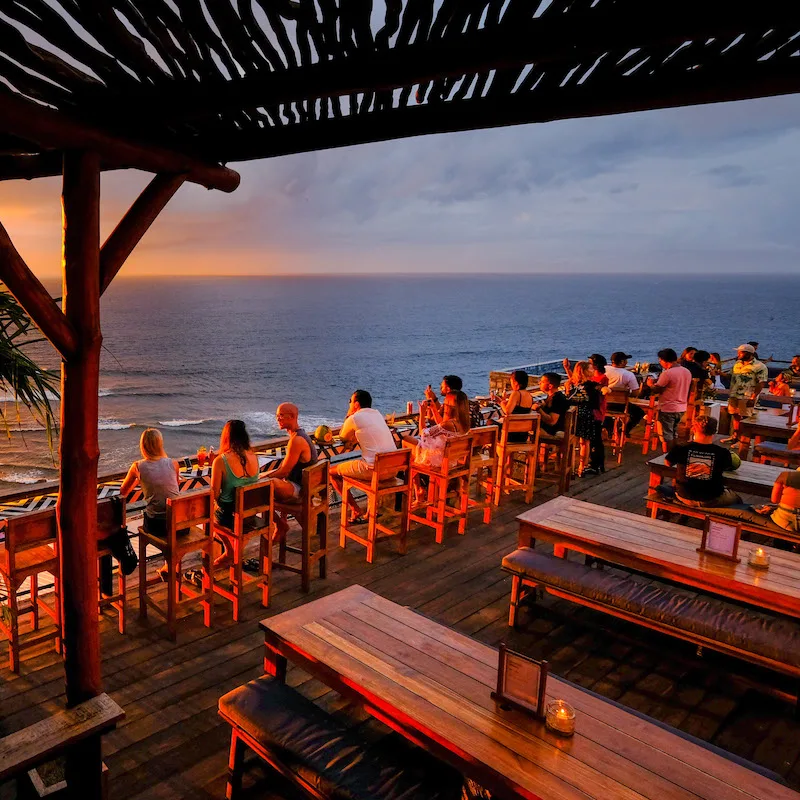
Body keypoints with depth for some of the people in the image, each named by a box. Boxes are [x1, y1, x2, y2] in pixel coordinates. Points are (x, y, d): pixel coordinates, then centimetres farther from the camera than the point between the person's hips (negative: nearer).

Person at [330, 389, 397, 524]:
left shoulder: (354, 418, -6)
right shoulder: (377, 414, 15)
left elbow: (342, 438, 11)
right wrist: (354, 438, 19)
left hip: (374, 470, -7)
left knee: (332, 472, 10)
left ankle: (356, 511, 9)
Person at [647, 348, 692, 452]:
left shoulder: (667, 373, -20)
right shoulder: (687, 372, 5)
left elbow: (656, 390, -16)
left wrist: (650, 384, 5)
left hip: (667, 409, -8)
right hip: (681, 408, 8)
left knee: (666, 436, 2)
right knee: (674, 434, 19)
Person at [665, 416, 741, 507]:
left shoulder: (681, 449, -14)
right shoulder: (722, 453, -16)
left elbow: (668, 463, 6)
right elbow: (735, 464, 4)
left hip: (684, 497, 1)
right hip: (711, 501, -1)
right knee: (737, 499, 29)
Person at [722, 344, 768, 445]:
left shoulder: (759, 367, -11)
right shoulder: (737, 363, 13)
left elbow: (761, 383, -14)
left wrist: (753, 398, -19)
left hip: (747, 397, -7)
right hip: (734, 395, 7)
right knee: (735, 416, 14)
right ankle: (735, 436, 28)